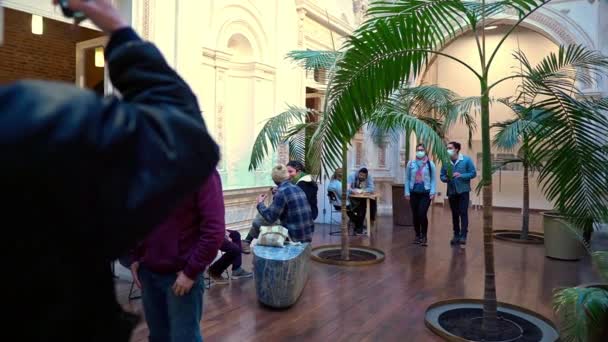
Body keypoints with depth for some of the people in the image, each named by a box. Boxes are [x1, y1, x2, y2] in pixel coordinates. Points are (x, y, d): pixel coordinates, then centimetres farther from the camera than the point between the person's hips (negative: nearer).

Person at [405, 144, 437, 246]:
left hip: (425, 193, -2)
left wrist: (432, 192, -7)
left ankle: (424, 236, 5)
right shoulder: (411, 163, 3)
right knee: (415, 215, 8)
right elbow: (407, 179, 5)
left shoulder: (430, 164, -1)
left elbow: (433, 179, 1)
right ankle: (417, 235, 23)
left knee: (422, 214, -11)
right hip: (414, 193, 2)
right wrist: (407, 192, 0)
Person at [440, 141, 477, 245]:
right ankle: (456, 235, 19)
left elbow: (473, 173, -4)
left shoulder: (466, 160, -4)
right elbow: (442, 176, 6)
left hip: (463, 191, -3)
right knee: (454, 214, 10)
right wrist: (446, 178, -17)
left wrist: (461, 175, -18)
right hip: (451, 191, 3)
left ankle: (463, 235, -2)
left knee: (463, 213, -6)